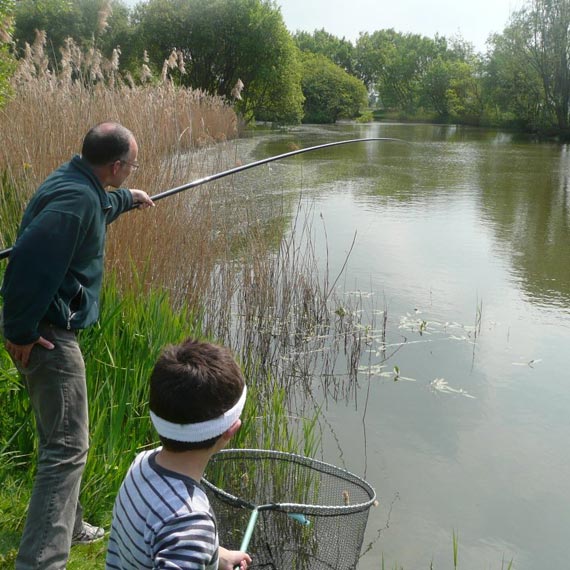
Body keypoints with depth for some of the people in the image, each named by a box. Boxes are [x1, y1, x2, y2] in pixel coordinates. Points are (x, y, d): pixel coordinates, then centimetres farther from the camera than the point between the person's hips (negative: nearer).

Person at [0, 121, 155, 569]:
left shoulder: (75, 182, 9)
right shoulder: (77, 198, -23)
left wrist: (127, 199, 53)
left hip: (45, 327, 11)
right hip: (46, 333, -11)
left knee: (59, 437, 23)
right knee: (68, 446, -9)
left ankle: (68, 526, 40)